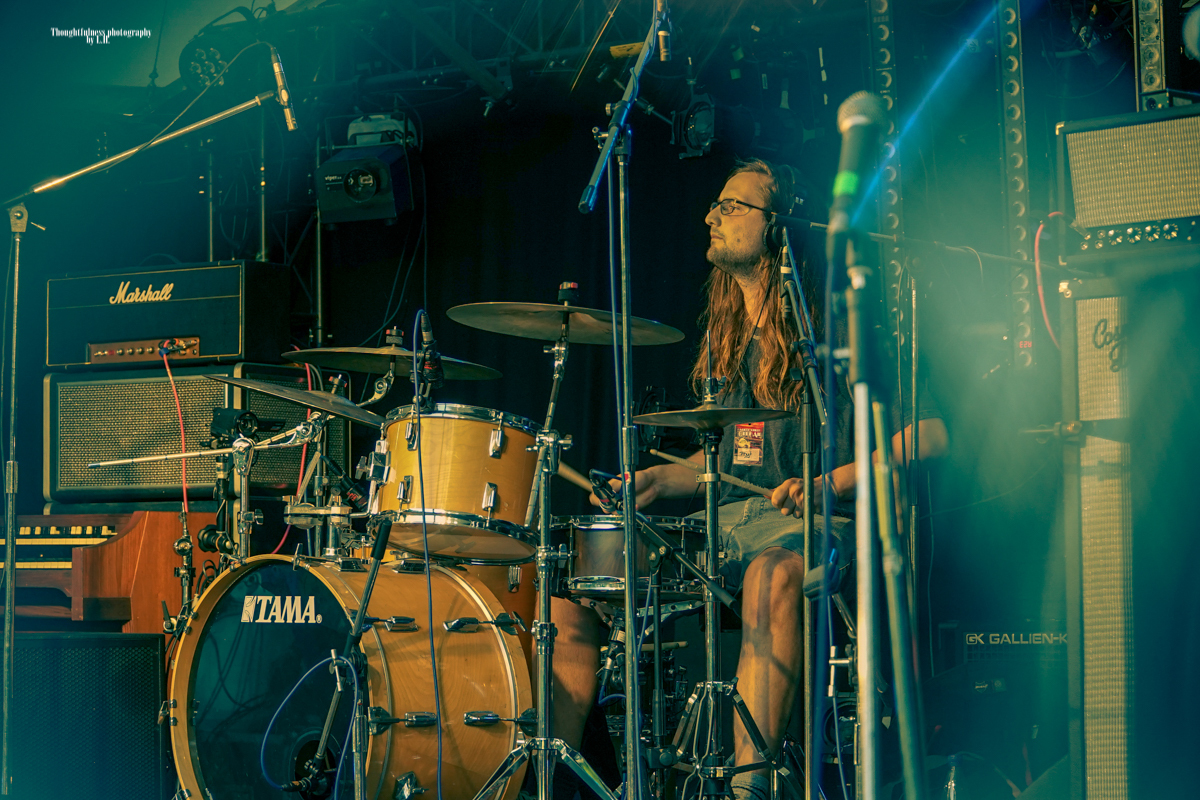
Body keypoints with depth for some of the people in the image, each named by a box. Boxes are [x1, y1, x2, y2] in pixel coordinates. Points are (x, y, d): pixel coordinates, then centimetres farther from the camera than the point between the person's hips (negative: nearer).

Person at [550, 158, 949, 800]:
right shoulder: (726, 334, 19)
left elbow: (929, 434, -8)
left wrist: (830, 483, -19)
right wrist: (660, 479, 11)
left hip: (808, 526, -7)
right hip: (726, 521, 7)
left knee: (774, 574, -43)